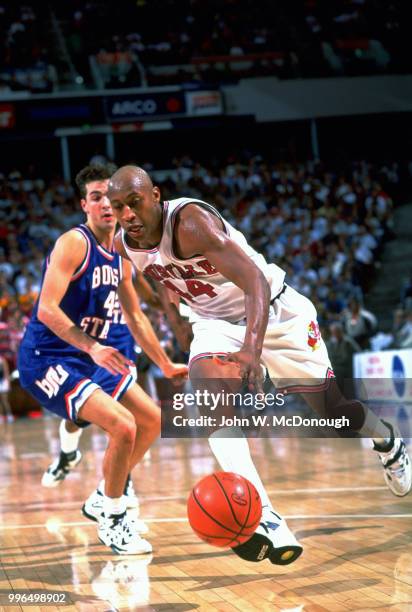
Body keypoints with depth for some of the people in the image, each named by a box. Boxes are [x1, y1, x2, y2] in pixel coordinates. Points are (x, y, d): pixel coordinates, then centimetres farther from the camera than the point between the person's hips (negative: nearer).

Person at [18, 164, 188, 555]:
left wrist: (167, 367, 23)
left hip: (90, 358, 9)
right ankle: (112, 520, -4)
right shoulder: (74, 243, -17)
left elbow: (135, 318, 21)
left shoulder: (120, 255, 9)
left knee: (153, 421, 15)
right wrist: (93, 347, -38)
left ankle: (105, 497, 30)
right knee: (122, 426, -23)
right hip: (47, 359, -9)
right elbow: (47, 310, -27)